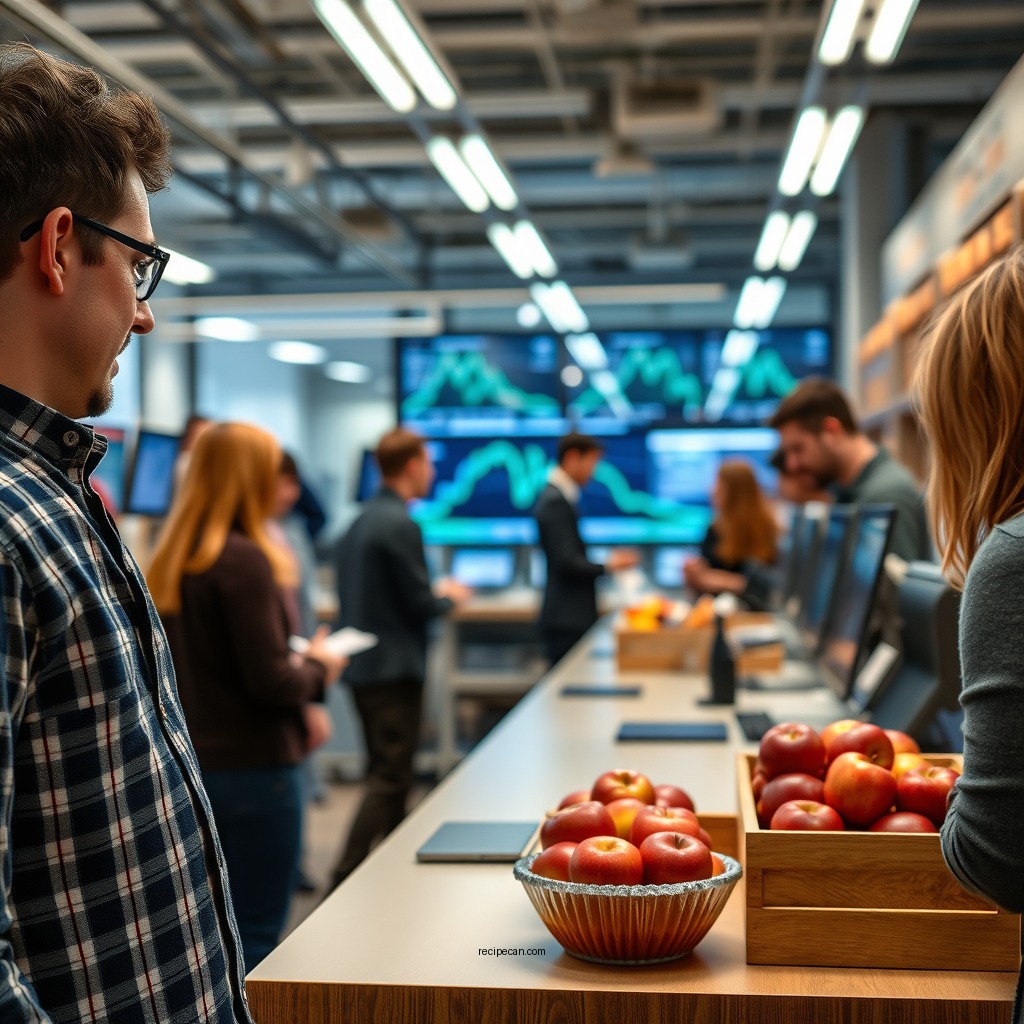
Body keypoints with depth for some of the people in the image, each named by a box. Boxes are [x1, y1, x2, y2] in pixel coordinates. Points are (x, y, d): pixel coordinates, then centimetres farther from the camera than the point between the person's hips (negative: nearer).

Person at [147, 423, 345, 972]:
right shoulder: (244, 560, -18)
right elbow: (270, 681, -21)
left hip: (189, 763, 8)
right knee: (256, 934, 3)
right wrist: (317, 668, -1)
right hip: (253, 767, -8)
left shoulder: (167, 561, 5)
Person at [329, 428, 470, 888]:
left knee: (386, 774, 18)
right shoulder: (400, 525, -17)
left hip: (363, 665, 9)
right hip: (394, 669, -9)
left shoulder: (361, 521, 11)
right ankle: (345, 880, -9)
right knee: (388, 778, -5)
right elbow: (420, 604, -17)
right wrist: (449, 596, 4)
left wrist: (433, 592, 17)